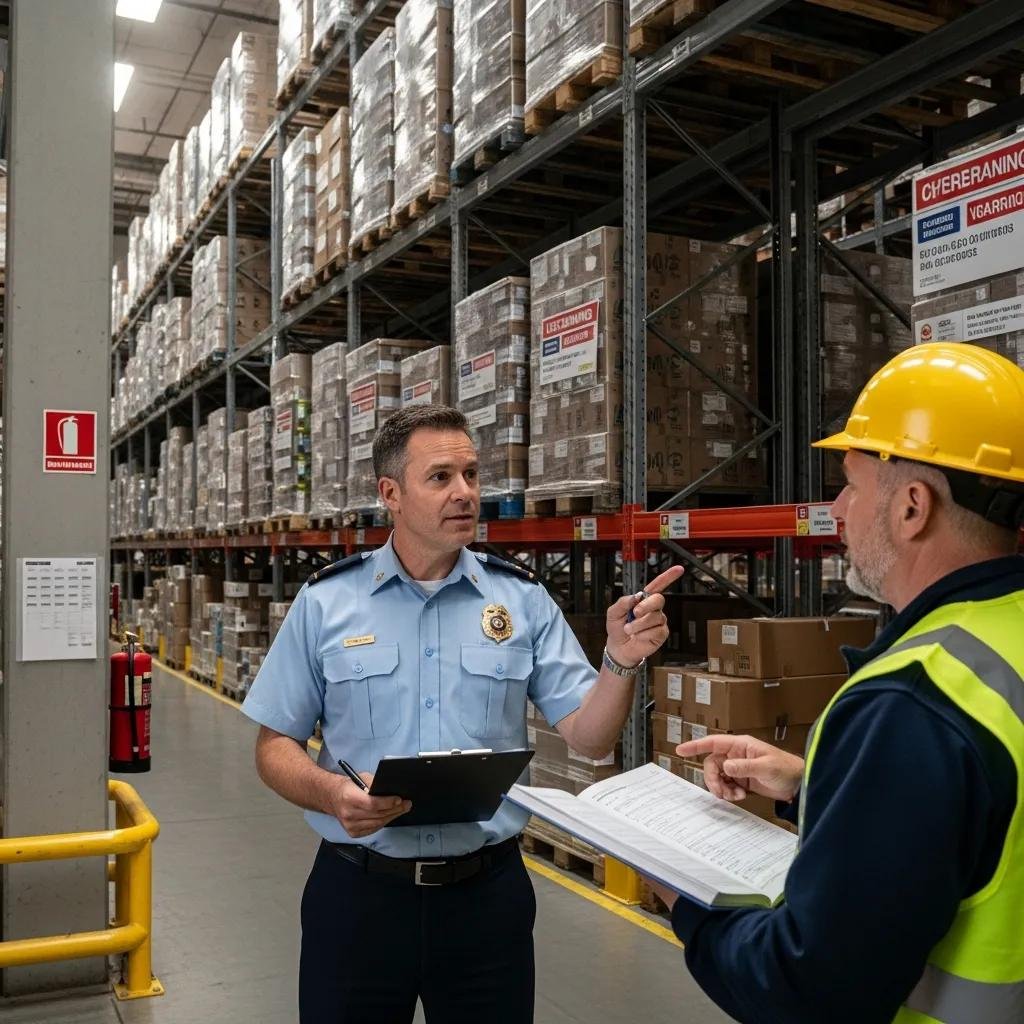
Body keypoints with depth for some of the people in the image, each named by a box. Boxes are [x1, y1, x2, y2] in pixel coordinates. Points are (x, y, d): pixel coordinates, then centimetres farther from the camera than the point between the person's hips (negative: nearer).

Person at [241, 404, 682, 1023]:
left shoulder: (524, 600, -1)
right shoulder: (325, 602, -3)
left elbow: (590, 738, -4)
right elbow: (276, 745, 1)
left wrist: (622, 661, -22)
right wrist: (332, 794, -19)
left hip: (488, 892, 1)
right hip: (358, 891, 0)